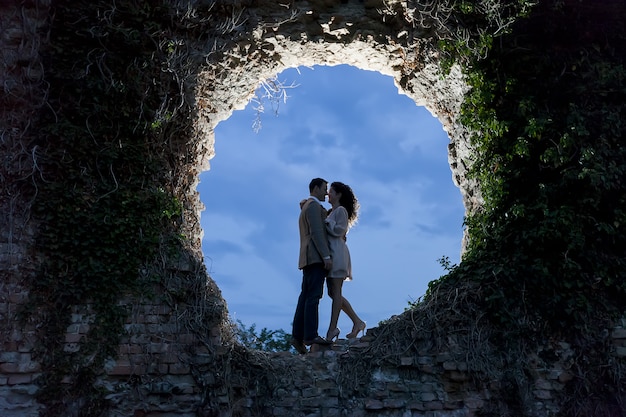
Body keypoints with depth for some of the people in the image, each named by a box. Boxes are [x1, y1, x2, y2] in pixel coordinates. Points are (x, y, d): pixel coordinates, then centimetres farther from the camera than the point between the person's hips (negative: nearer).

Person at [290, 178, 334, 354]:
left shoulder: (305, 209, 29)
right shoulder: (313, 206, -3)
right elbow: (317, 232, -15)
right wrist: (327, 257, -20)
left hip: (309, 260, 10)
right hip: (316, 258, -10)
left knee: (305, 298, 2)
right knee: (313, 296, -14)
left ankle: (298, 336, -4)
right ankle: (311, 335, -19)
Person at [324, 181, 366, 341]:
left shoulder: (341, 210, -4)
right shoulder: (332, 212, 22)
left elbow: (339, 230, -15)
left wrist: (324, 221, -11)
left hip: (337, 252, -9)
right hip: (330, 253, 9)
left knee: (335, 292, -8)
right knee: (333, 292, 7)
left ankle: (332, 328, -7)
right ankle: (357, 322, 11)